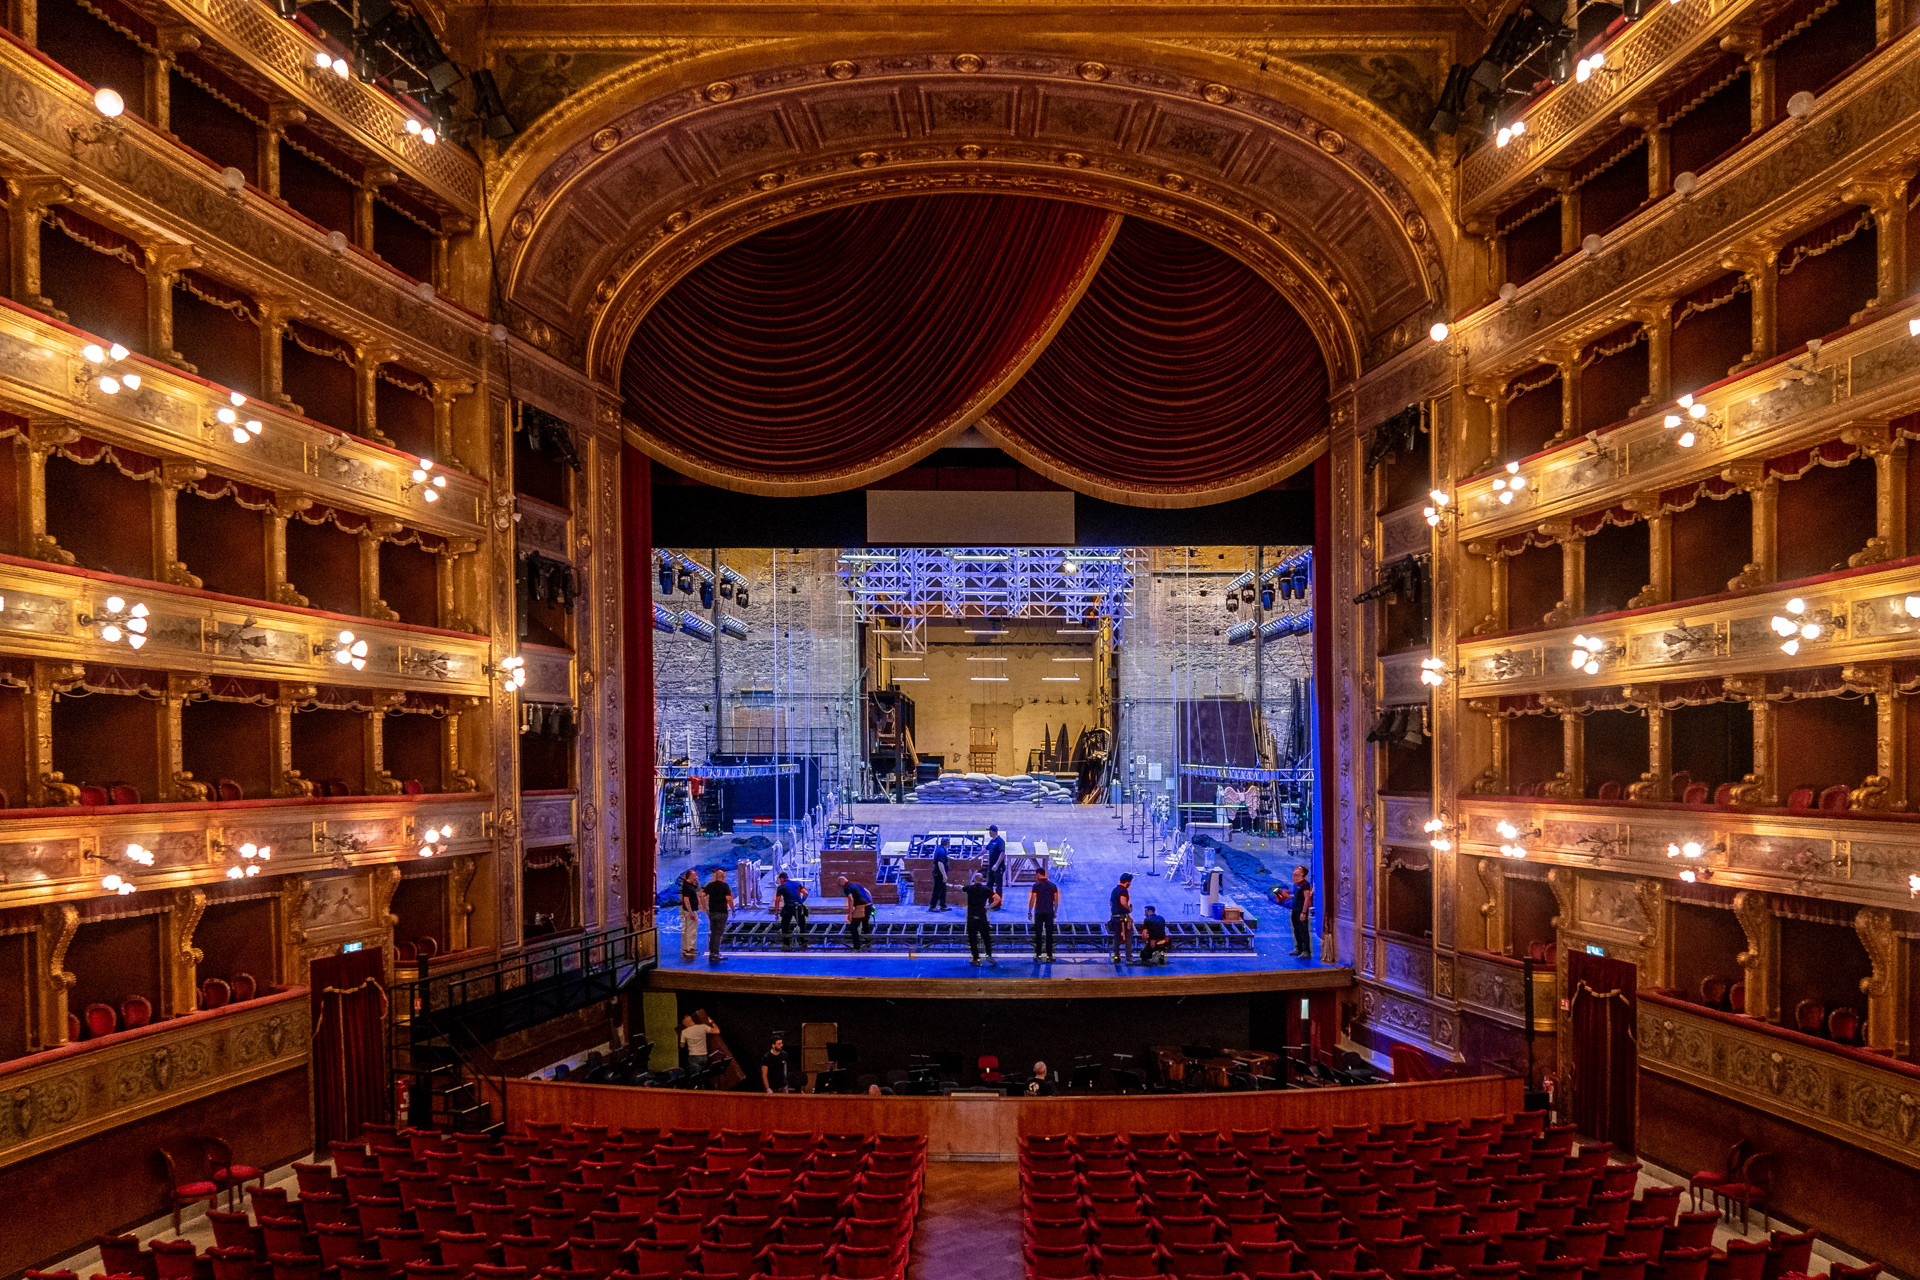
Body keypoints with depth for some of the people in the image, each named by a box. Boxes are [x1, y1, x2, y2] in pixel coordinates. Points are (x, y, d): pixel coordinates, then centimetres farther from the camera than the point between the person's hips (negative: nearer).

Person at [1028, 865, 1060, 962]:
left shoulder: (1036, 885, -4)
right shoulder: (1053, 886, 7)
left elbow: (1032, 899, -8)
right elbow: (1056, 900, 4)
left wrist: (1029, 911, -2)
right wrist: (1055, 911, 11)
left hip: (1039, 912, -2)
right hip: (1049, 912, 2)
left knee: (1038, 934, 4)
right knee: (1049, 934, 4)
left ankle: (1038, 955, 3)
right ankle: (1049, 955, 1)